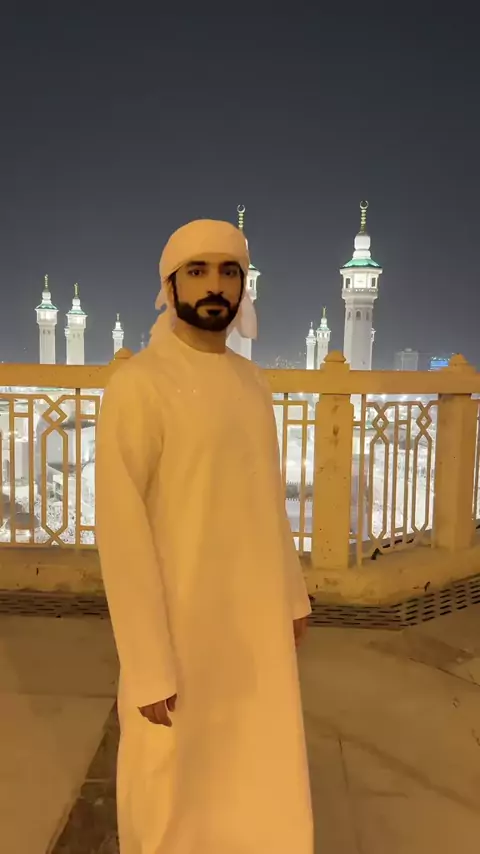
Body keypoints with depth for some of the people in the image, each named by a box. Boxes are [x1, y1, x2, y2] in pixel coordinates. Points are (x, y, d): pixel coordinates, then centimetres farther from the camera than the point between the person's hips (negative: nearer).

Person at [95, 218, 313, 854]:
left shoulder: (251, 381, 6)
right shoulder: (138, 384, -17)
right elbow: (121, 528, -18)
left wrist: (292, 594, 14)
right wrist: (149, 663, -18)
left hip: (256, 616, 7)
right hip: (181, 622, -6)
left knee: (261, 767, 21)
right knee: (173, 781, 11)